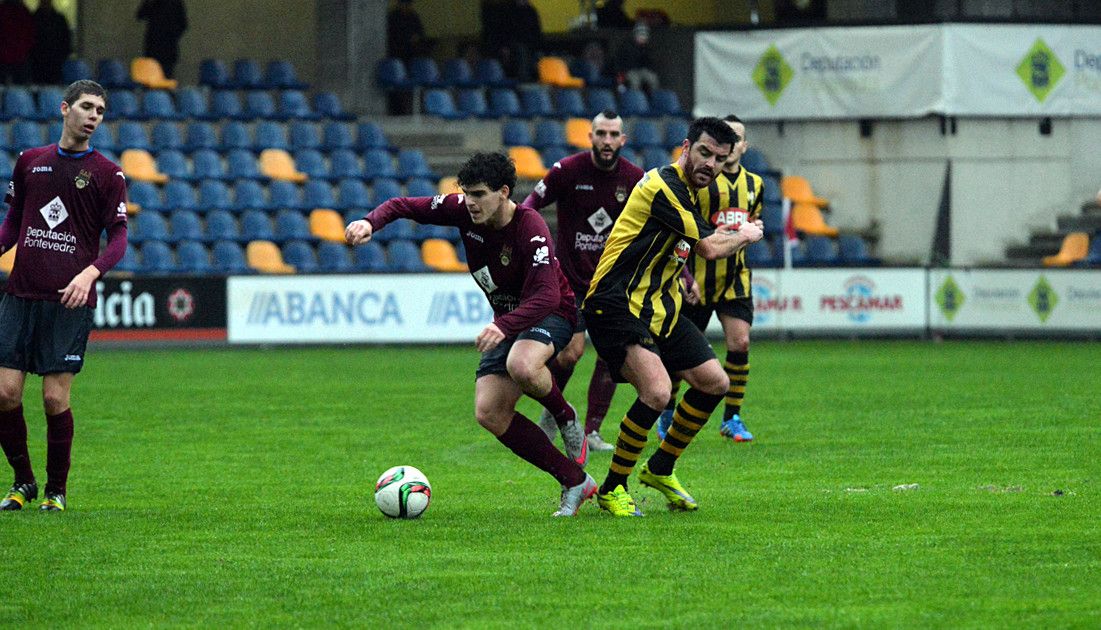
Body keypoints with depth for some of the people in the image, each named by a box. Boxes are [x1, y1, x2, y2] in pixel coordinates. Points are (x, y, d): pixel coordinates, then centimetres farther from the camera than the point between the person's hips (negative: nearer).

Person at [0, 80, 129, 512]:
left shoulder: (107, 173, 2)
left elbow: (118, 237, -2)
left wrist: (90, 272, -19)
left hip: (70, 300, -3)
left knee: (55, 399, -5)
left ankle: (56, 490, 11)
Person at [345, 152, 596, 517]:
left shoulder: (531, 230, -30)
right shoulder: (464, 211, -11)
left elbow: (545, 297, -40)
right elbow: (404, 206, -3)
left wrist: (503, 327, -56)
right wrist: (370, 223, -25)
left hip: (551, 313, -7)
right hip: (508, 319, 7)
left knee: (522, 366, -41)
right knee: (489, 414, -8)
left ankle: (566, 417, -8)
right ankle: (575, 481, -1)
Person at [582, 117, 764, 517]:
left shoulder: (695, 193, 12)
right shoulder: (663, 187, -20)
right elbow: (709, 249, -16)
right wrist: (747, 235, 2)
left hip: (660, 309, 10)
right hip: (617, 307, -10)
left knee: (715, 382, 10)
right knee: (657, 391, -26)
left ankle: (660, 470, 27)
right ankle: (612, 489, -9)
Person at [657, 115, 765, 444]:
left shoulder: (755, 184, 8)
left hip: (735, 277, 4)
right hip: (698, 278, -4)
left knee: (739, 343, -9)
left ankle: (732, 418, 1)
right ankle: (666, 413, 21)